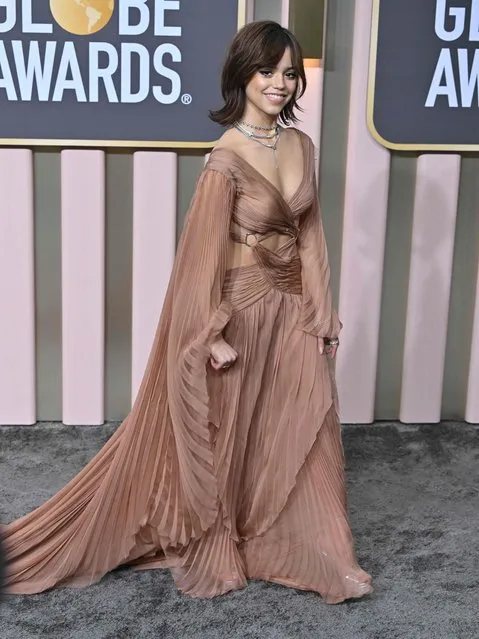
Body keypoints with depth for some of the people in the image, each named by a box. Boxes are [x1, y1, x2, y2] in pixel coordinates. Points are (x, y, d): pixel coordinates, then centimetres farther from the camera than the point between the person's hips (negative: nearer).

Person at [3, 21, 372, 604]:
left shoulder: (301, 146, 4)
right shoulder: (227, 158, -15)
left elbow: (310, 234, 8)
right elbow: (204, 253, -15)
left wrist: (321, 313, 7)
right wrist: (212, 335, -16)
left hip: (292, 309, 6)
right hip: (243, 309, -6)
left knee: (302, 436, 12)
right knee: (226, 436, 10)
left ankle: (311, 553, 28)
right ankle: (214, 552, 30)